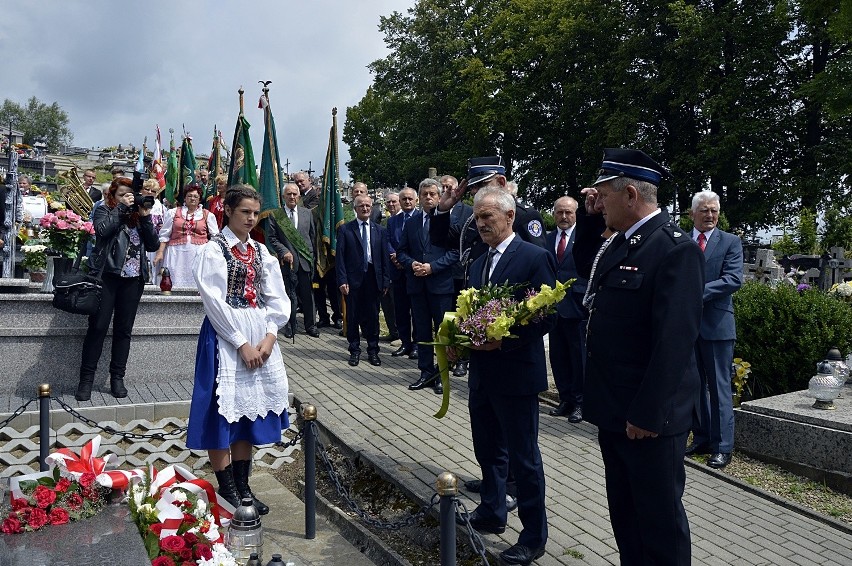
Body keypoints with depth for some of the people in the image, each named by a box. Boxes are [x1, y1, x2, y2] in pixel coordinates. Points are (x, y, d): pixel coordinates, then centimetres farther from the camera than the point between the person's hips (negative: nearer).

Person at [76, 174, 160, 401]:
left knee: (124, 329, 6)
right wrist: (122, 208, -10)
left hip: (133, 278, 3)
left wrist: (146, 217, -3)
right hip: (107, 274, -3)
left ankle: (117, 378, 13)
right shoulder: (104, 210, 6)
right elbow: (102, 230, -15)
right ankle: (86, 379, 4)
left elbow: (153, 245, 6)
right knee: (98, 326, -4)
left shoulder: (138, 214, 14)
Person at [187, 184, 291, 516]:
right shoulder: (214, 249, -4)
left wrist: (269, 336, -7)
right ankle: (227, 490, 11)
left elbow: (277, 298, 8)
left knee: (250, 411, 10)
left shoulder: (260, 251, 11)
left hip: (261, 338, 6)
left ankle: (242, 486, 21)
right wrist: (241, 343, -15)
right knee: (224, 411, -2)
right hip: (226, 337, -5)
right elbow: (215, 302, -12)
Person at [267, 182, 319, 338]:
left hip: (306, 260, 2)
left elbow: (313, 236, 12)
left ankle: (310, 325, 17)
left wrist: (312, 255, 6)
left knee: (308, 295, 6)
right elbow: (271, 238, 1)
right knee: (289, 295, 5)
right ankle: (289, 326, 17)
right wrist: (284, 252, -11)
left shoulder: (307, 213, 10)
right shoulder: (275, 215, 2)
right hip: (288, 261, -2)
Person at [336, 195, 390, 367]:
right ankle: (354, 350, 20)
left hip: (373, 278, 2)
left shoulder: (380, 230, 8)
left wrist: (386, 280, 1)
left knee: (373, 316, 8)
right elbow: (340, 257, -2)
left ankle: (373, 350, 21)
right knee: (353, 316, 7)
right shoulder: (345, 229, 1)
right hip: (353, 279, -2)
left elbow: (385, 257, 7)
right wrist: (342, 280, -10)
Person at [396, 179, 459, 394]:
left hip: (441, 285, -4)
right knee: (422, 331, 10)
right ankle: (426, 373, 21)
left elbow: (455, 252, -8)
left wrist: (432, 267, -15)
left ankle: (441, 375, 15)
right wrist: (412, 264, -8)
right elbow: (401, 252, 12)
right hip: (417, 285, 4)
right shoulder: (411, 222, 11)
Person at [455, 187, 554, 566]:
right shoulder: (478, 264, 13)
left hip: (516, 374, -7)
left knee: (523, 457, 5)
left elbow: (547, 316, -15)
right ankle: (491, 513, 39)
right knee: (488, 449, 20)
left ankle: (534, 535, 20)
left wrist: (504, 340, -23)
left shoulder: (534, 257, -11)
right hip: (481, 373, 7)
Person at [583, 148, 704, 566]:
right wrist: (588, 216, 10)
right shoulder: (621, 242, 8)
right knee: (624, 515, 21)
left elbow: (674, 342, -22)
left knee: (660, 521, 10)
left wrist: (647, 414, -21)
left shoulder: (675, 248, -18)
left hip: (649, 417, -8)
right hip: (613, 410, 9)